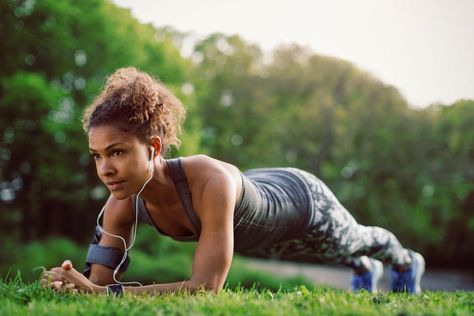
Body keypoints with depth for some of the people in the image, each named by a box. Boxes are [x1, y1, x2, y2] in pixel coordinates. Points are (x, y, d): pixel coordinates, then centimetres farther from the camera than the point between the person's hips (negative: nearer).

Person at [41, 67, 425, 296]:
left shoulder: (211, 181, -51)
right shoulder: (123, 204, -32)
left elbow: (207, 288, -55)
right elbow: (100, 281, -28)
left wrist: (103, 293, -60)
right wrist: (78, 286, -52)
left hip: (302, 200, -5)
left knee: (353, 242, 32)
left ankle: (407, 261, 70)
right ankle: (365, 269, 76)